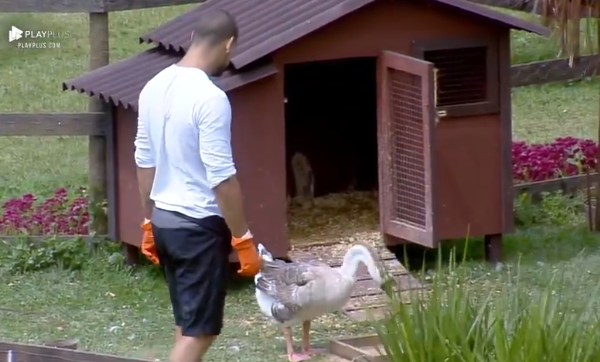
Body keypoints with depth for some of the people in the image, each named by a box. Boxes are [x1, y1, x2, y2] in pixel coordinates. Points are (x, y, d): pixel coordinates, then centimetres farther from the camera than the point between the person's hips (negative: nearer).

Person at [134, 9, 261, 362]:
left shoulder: (154, 88, 5)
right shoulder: (210, 98, -20)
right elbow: (222, 178, -21)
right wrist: (244, 239, -15)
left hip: (164, 221, 8)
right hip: (200, 226, -8)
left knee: (188, 323, 19)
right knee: (199, 330, -4)